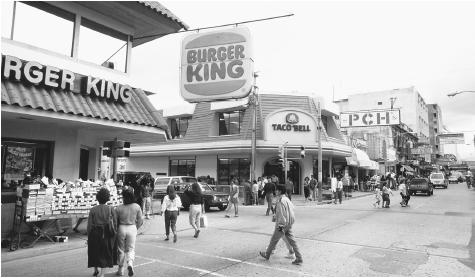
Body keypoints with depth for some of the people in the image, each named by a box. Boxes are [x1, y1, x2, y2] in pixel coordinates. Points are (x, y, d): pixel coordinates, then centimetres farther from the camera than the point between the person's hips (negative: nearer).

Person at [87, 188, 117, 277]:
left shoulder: (93, 210, -6)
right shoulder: (111, 209, -7)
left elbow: (89, 225, -6)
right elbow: (115, 224, -6)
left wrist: (89, 237, 4)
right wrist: (114, 236, 5)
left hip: (95, 234, 1)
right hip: (107, 235, -1)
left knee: (95, 252, 22)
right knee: (105, 254, 13)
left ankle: (96, 270, 37)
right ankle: (102, 273, 8)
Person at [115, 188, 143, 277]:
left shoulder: (119, 208, -9)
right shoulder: (137, 207, -6)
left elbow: (115, 221, -2)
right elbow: (140, 221, -2)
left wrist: (116, 229, 17)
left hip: (121, 228, 0)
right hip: (132, 228, 0)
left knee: (121, 250, 15)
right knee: (131, 249, 12)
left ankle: (120, 270, 24)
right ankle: (130, 264, -14)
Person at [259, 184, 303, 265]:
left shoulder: (280, 201, -20)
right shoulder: (287, 199, 9)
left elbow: (282, 215, -22)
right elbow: (291, 212, 15)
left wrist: (280, 226, -18)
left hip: (282, 224, -8)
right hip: (289, 224, 8)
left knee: (274, 240, 10)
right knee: (292, 241, 9)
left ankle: (267, 255, 27)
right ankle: (299, 258, 8)